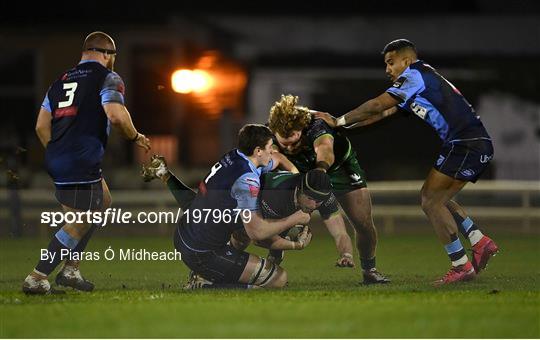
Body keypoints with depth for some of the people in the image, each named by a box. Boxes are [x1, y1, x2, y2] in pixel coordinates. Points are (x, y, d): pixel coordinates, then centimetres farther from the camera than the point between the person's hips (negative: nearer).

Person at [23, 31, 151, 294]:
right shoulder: (107, 79, -1)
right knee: (79, 224, 0)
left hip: (56, 158, 8)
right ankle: (36, 278, -5)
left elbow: (41, 126, 16)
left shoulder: (61, 81, 20)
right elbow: (117, 116, -17)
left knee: (102, 202, 25)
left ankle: (70, 270, 21)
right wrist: (135, 137, 1)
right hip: (82, 162, -8)